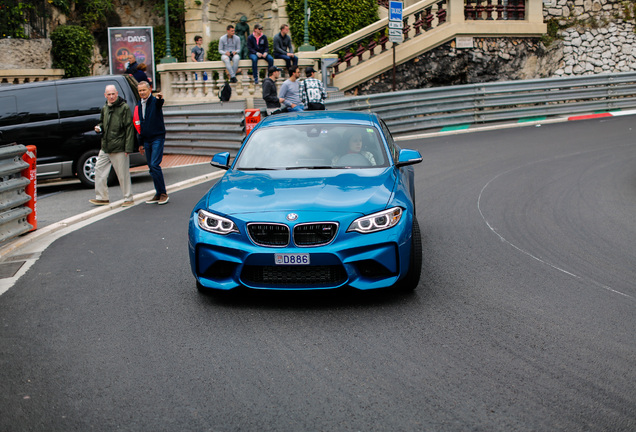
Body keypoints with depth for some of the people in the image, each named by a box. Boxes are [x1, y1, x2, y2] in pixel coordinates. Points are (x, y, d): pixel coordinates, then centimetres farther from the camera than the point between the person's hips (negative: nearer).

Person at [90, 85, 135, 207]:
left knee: (123, 174, -1)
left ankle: (128, 199, 9)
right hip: (105, 147, 7)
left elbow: (129, 128, -11)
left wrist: (128, 148, -16)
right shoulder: (105, 108, 13)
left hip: (119, 147, -7)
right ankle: (102, 197, 17)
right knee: (99, 169, 8)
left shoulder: (124, 108, -8)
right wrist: (99, 128, 4)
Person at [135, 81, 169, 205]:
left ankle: (163, 193, -8)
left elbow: (160, 103, -36)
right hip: (146, 140, 7)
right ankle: (158, 194, 14)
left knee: (154, 165, -15)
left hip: (157, 138, -7)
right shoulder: (139, 105, 13)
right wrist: (140, 143, 19)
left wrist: (160, 99, -60)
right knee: (151, 167, 7)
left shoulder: (155, 101, -8)